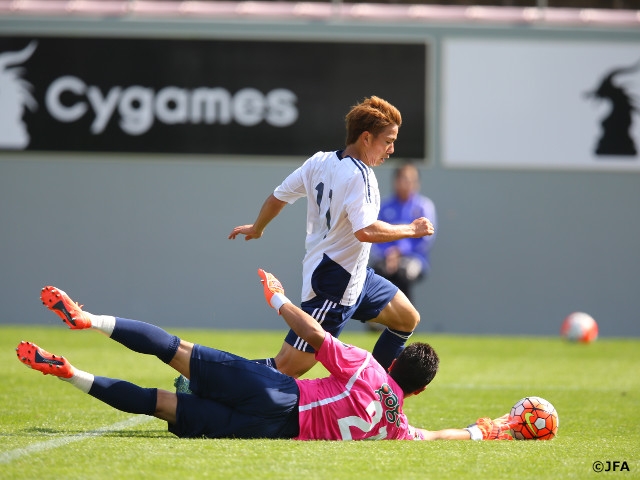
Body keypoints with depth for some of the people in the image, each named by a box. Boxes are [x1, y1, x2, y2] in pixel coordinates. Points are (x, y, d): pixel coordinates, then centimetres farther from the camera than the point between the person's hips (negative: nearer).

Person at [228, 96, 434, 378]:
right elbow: (365, 231, -33)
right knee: (287, 368, -10)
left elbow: (278, 197, 12)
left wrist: (257, 228, 30)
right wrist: (412, 230, -19)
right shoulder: (358, 175, -22)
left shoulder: (319, 161, 4)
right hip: (334, 286, -11)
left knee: (407, 319, 19)